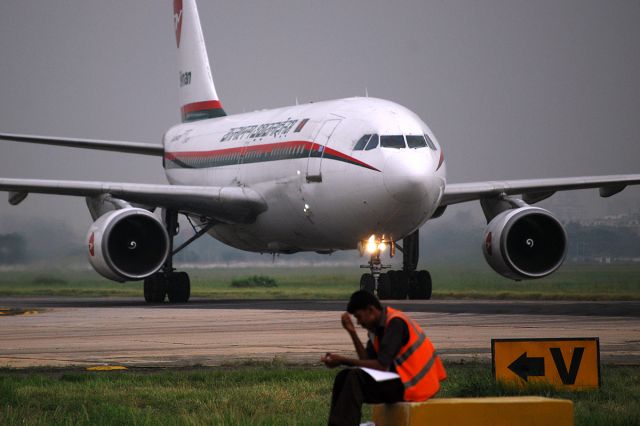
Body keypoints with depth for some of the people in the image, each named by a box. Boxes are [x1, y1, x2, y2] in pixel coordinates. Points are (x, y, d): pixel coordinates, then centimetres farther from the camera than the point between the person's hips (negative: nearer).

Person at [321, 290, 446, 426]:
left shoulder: (395, 323, -18)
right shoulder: (377, 326, 9)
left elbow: (382, 366, -23)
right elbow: (368, 361, 3)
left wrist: (343, 360, -19)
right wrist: (352, 332, -4)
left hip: (415, 384, -10)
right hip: (400, 379, 10)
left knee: (355, 378, -23)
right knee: (344, 376, 3)